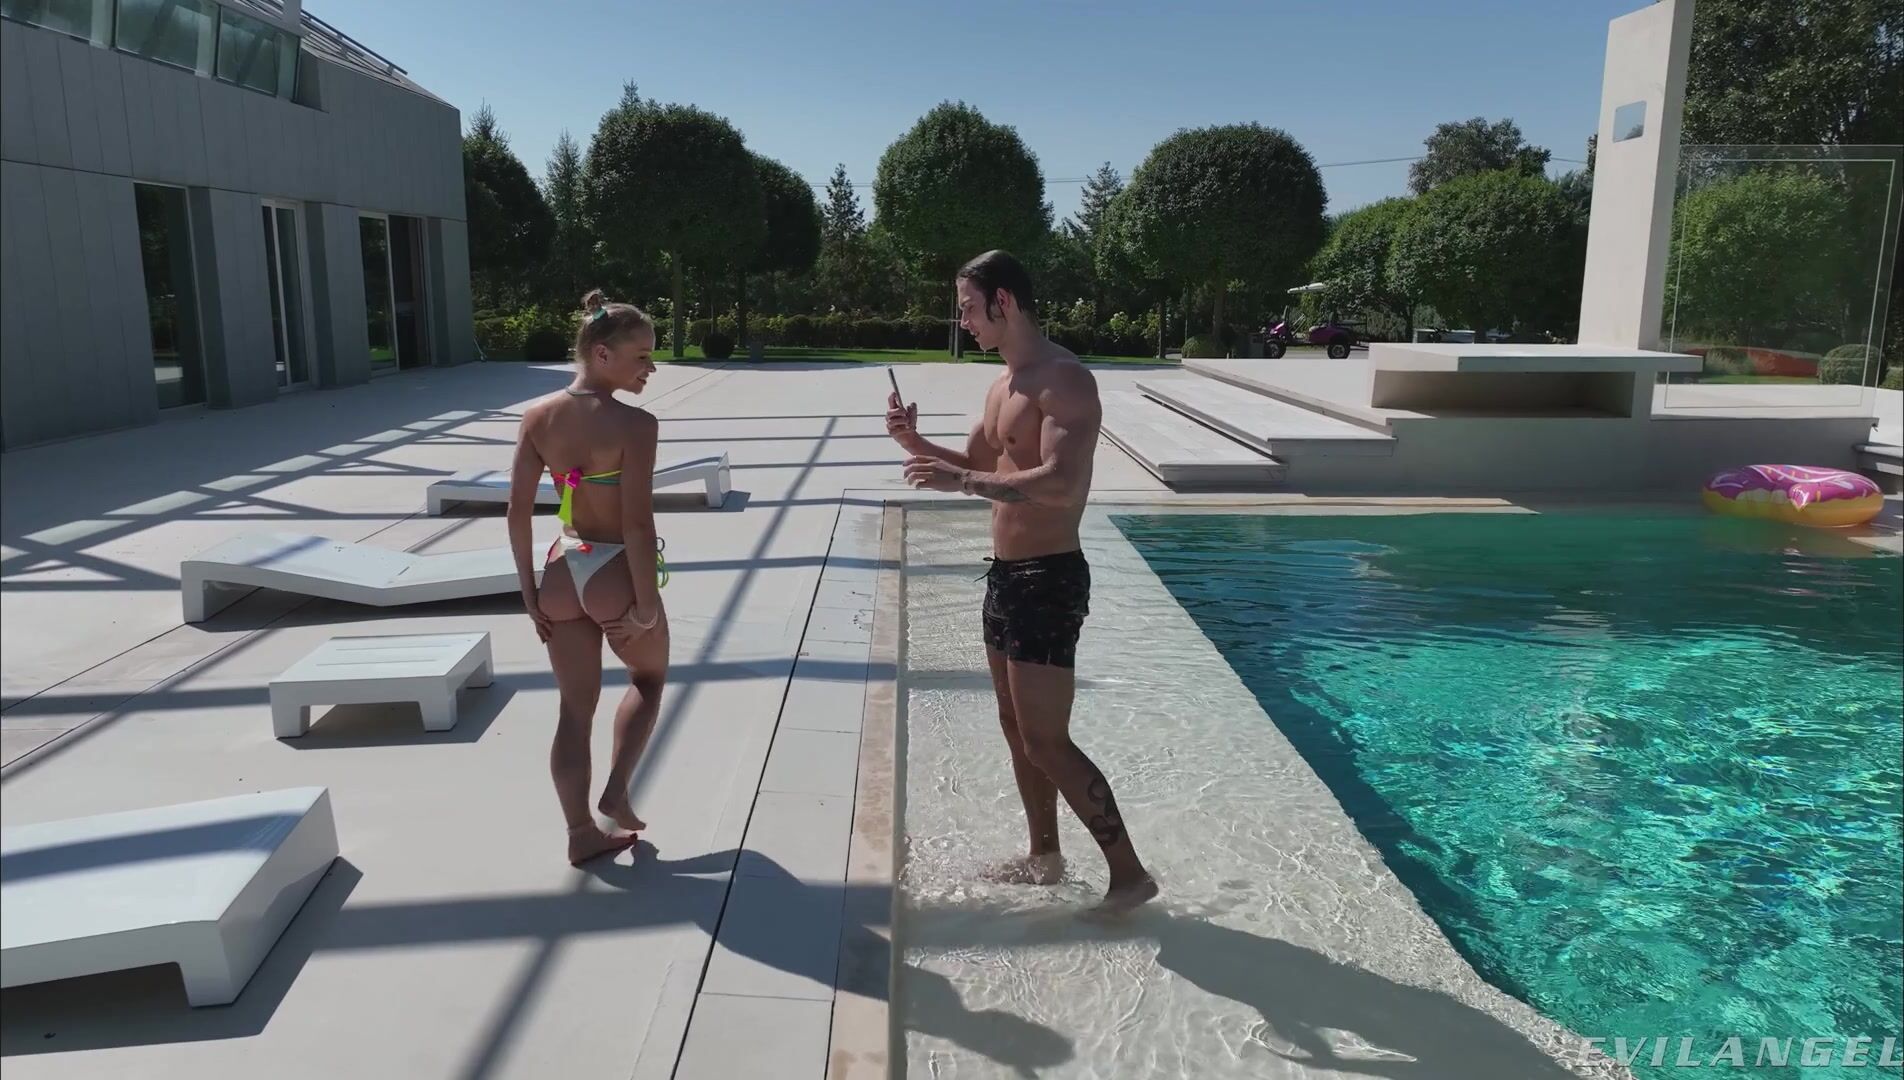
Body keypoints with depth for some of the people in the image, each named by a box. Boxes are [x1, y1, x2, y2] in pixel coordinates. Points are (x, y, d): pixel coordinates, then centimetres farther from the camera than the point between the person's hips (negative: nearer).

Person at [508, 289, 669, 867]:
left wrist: (529, 590, 8)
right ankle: (617, 789, 13)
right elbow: (638, 525, -22)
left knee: (575, 707, 16)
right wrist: (647, 606, -13)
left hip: (563, 572, 5)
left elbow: (517, 510, 0)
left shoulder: (537, 415, -2)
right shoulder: (634, 423, -20)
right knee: (649, 677, 25)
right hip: (615, 573, -5)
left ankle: (581, 832, 24)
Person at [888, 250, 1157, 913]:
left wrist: (962, 482, -31)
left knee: (1047, 742, -6)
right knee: (1017, 729, 17)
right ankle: (1044, 856, 32)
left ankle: (1129, 873, 7)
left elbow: (1061, 483, -30)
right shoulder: (1004, 383, 13)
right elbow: (975, 464, 23)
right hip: (1005, 574, 10)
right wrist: (916, 444, 6)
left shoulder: (1064, 381, -17)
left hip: (1048, 580, -10)